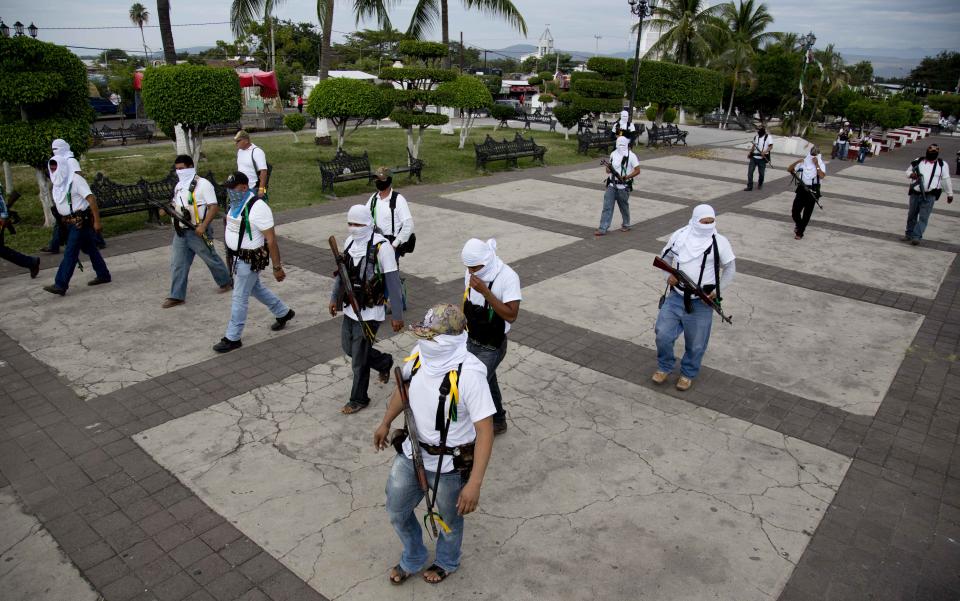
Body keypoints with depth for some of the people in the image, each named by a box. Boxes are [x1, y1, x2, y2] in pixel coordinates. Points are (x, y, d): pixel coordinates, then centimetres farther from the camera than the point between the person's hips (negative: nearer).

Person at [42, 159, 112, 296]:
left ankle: (60, 285, -9)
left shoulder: (75, 180, -15)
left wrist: (97, 221, -24)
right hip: (69, 222, 9)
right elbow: (57, 203, 19)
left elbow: (91, 199, -20)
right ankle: (103, 275, 26)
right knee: (90, 249, 16)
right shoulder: (58, 182, 11)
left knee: (70, 252, -9)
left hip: (80, 222, -9)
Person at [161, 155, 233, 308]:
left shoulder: (203, 184, -13)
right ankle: (176, 296, 9)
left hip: (197, 231, -7)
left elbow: (214, 207, -19)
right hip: (180, 231, 7)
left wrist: (203, 226, -27)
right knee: (177, 263, 4)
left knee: (211, 258, 9)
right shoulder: (179, 185, 12)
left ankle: (226, 282, 31)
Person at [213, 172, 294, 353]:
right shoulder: (235, 204, 2)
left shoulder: (257, 208, -25)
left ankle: (233, 338, 14)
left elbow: (271, 240, -22)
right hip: (237, 256, 9)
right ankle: (283, 313, 42)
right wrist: (230, 255, 21)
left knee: (240, 298, 1)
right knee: (256, 289, 24)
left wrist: (277, 267, -20)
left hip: (250, 260, -9)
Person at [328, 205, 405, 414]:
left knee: (359, 358, 2)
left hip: (370, 312, -7)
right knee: (348, 347, 20)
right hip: (351, 308, 7)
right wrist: (335, 298, 20)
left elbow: (393, 282, -18)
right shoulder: (350, 241, 2)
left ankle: (358, 399, 22)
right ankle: (384, 362, 43)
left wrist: (397, 315, -16)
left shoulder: (381, 246, -20)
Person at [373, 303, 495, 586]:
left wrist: (474, 483, -31)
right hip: (411, 453, 6)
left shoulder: (469, 374, -33)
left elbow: (485, 430, -29)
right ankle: (412, 559, 53)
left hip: (449, 465, -5)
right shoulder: (420, 353, -14)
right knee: (397, 511, 23)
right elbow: (404, 387, 8)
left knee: (449, 519, 22)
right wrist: (385, 423, 19)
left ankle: (446, 562, 55)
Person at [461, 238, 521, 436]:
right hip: (471, 341, 6)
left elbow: (511, 315, -30)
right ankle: (498, 421, 40)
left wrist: (485, 291, -35)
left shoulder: (507, 277, -25)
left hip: (492, 347, -6)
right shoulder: (472, 272, -5)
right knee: (487, 382, 20)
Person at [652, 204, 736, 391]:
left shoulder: (719, 242, -9)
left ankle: (688, 374, 33)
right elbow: (665, 256, 14)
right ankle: (664, 367, 27)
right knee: (663, 334, 0)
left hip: (701, 303, -2)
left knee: (695, 344, 8)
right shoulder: (679, 235, -2)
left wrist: (717, 291, -7)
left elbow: (730, 268, 1)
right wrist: (668, 275, -4)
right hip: (675, 297, 2)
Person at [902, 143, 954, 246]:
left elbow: (946, 180, 11)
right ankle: (909, 234, 24)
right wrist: (911, 174, -9)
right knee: (912, 215, 11)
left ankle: (916, 236, -9)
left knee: (923, 217, -9)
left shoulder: (942, 164, 6)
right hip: (915, 194, 2)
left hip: (929, 196, -2)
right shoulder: (918, 161, 8)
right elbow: (908, 170, 16)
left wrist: (950, 194, 15)